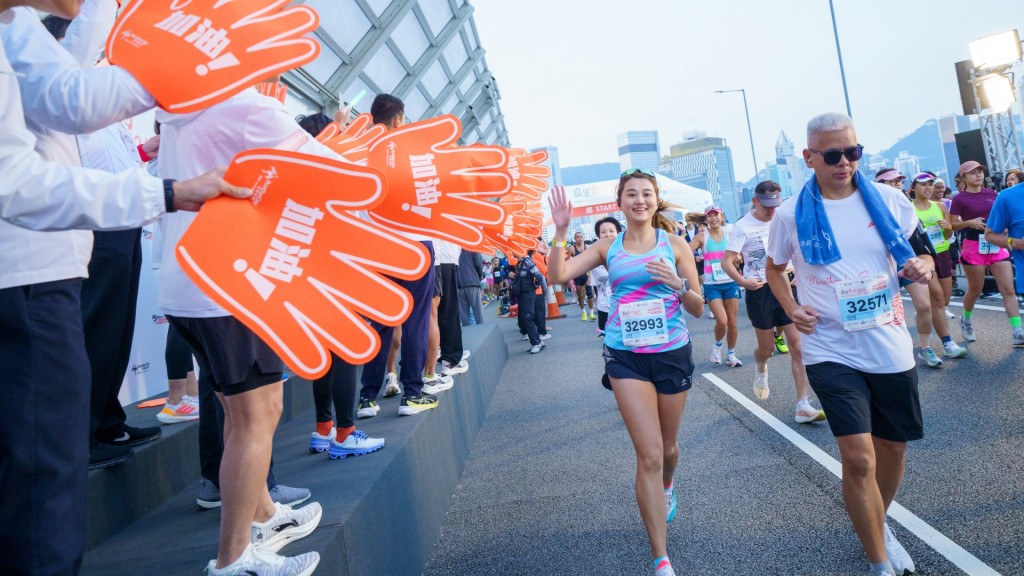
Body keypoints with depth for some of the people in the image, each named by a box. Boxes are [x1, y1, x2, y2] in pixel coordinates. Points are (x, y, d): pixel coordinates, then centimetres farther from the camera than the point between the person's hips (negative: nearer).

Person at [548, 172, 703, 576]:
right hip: (626, 357, -1)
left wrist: (678, 285, -19)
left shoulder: (674, 244, -1)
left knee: (668, 447, 20)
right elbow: (558, 276, -8)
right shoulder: (608, 246, 2)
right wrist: (560, 232, -17)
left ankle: (666, 488, 57)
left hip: (673, 353, 1)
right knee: (649, 455, -8)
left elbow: (698, 309, -1)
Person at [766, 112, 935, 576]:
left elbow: (920, 251, 12)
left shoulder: (888, 200, 1)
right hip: (831, 351, -3)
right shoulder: (791, 214, -3)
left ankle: (878, 523, 45)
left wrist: (923, 267, -11)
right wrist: (791, 308, -4)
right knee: (859, 458, -10)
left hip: (890, 346, 3)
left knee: (893, 449, 17)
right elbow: (774, 268, 12)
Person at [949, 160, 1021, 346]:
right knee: (975, 290, 8)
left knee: (1008, 289, -3)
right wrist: (969, 222, -22)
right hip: (974, 247, -4)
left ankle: (1017, 332, -3)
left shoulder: (992, 194, 8)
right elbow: (952, 225, -6)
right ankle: (966, 320, 34)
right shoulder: (959, 199, -6)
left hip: (997, 245, 4)